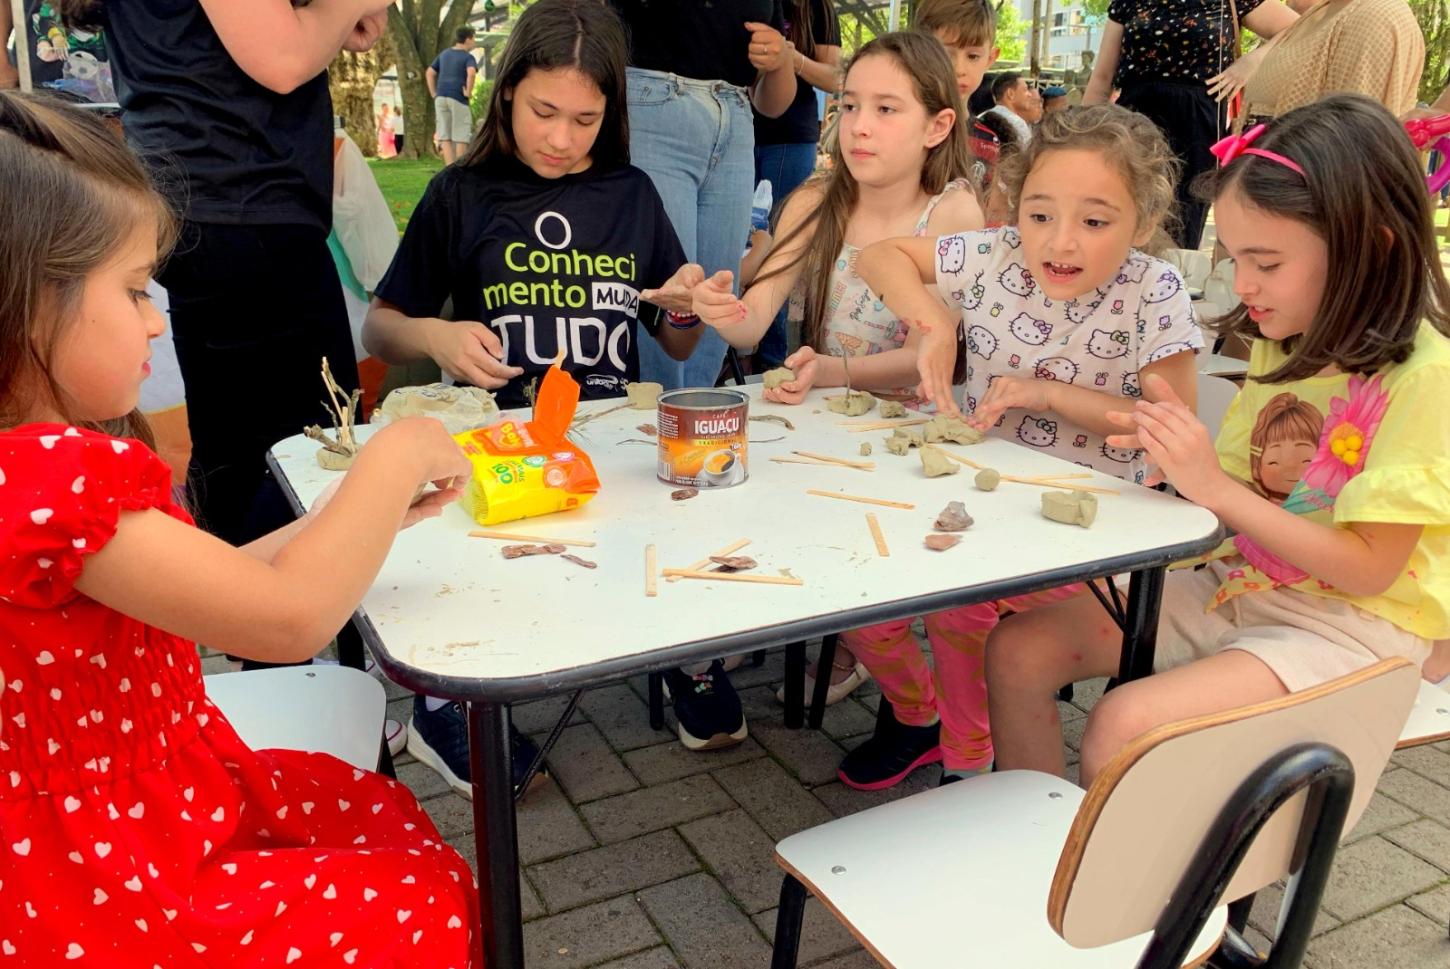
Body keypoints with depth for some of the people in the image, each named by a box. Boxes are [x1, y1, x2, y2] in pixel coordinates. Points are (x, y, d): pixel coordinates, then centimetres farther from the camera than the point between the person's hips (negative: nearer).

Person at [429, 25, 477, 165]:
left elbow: (429, 73, 16)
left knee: (445, 136, 5)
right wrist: (468, 92, -13)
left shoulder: (444, 54, 17)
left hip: (441, 97, 6)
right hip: (458, 98, -6)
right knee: (461, 137, 1)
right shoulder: (468, 57, -3)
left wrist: (433, 94, 13)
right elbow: (471, 73, -24)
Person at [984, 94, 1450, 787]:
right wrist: (1177, 454, -12)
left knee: (1121, 725, -30)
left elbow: (1368, 568, -20)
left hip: (1346, 624, -7)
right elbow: (1242, 490, 9)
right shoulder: (1285, 342, 6)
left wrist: (1213, 485, -23)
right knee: (1018, 649, -6)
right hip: (1239, 585, 8)